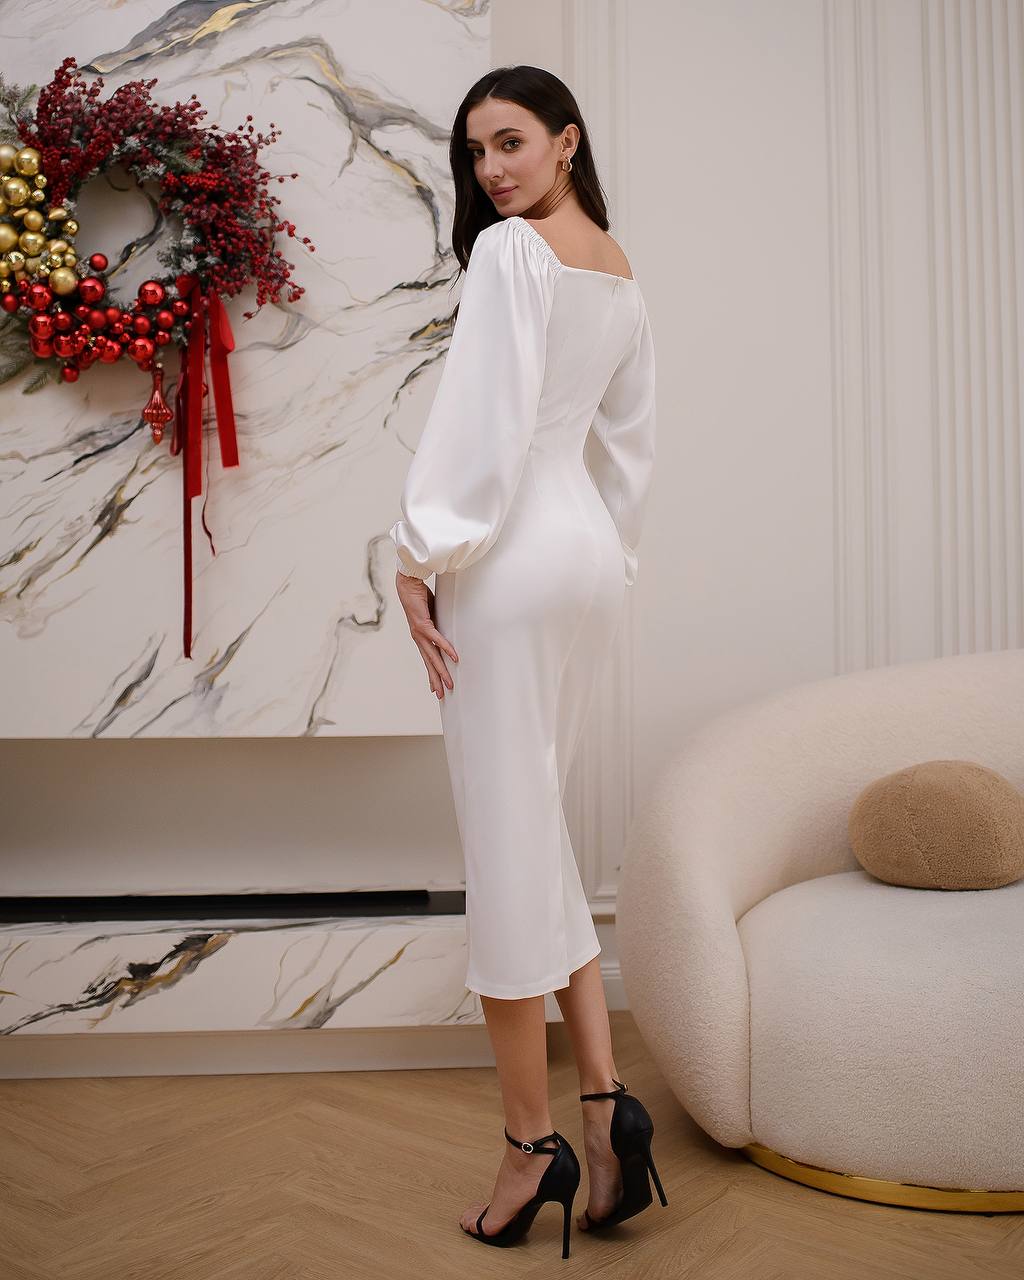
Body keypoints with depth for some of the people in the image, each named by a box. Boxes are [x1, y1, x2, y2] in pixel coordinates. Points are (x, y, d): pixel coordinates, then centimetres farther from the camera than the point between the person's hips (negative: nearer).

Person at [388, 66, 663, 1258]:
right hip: (589, 554, 9)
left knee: (506, 837, -2)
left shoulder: (510, 249, -7)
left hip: (512, 556, -8)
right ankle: (603, 1096, 12)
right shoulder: (622, 274, 18)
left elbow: (482, 415, -16)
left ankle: (532, 1140, 9)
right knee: (535, 827, 14)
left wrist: (419, 555, -11)